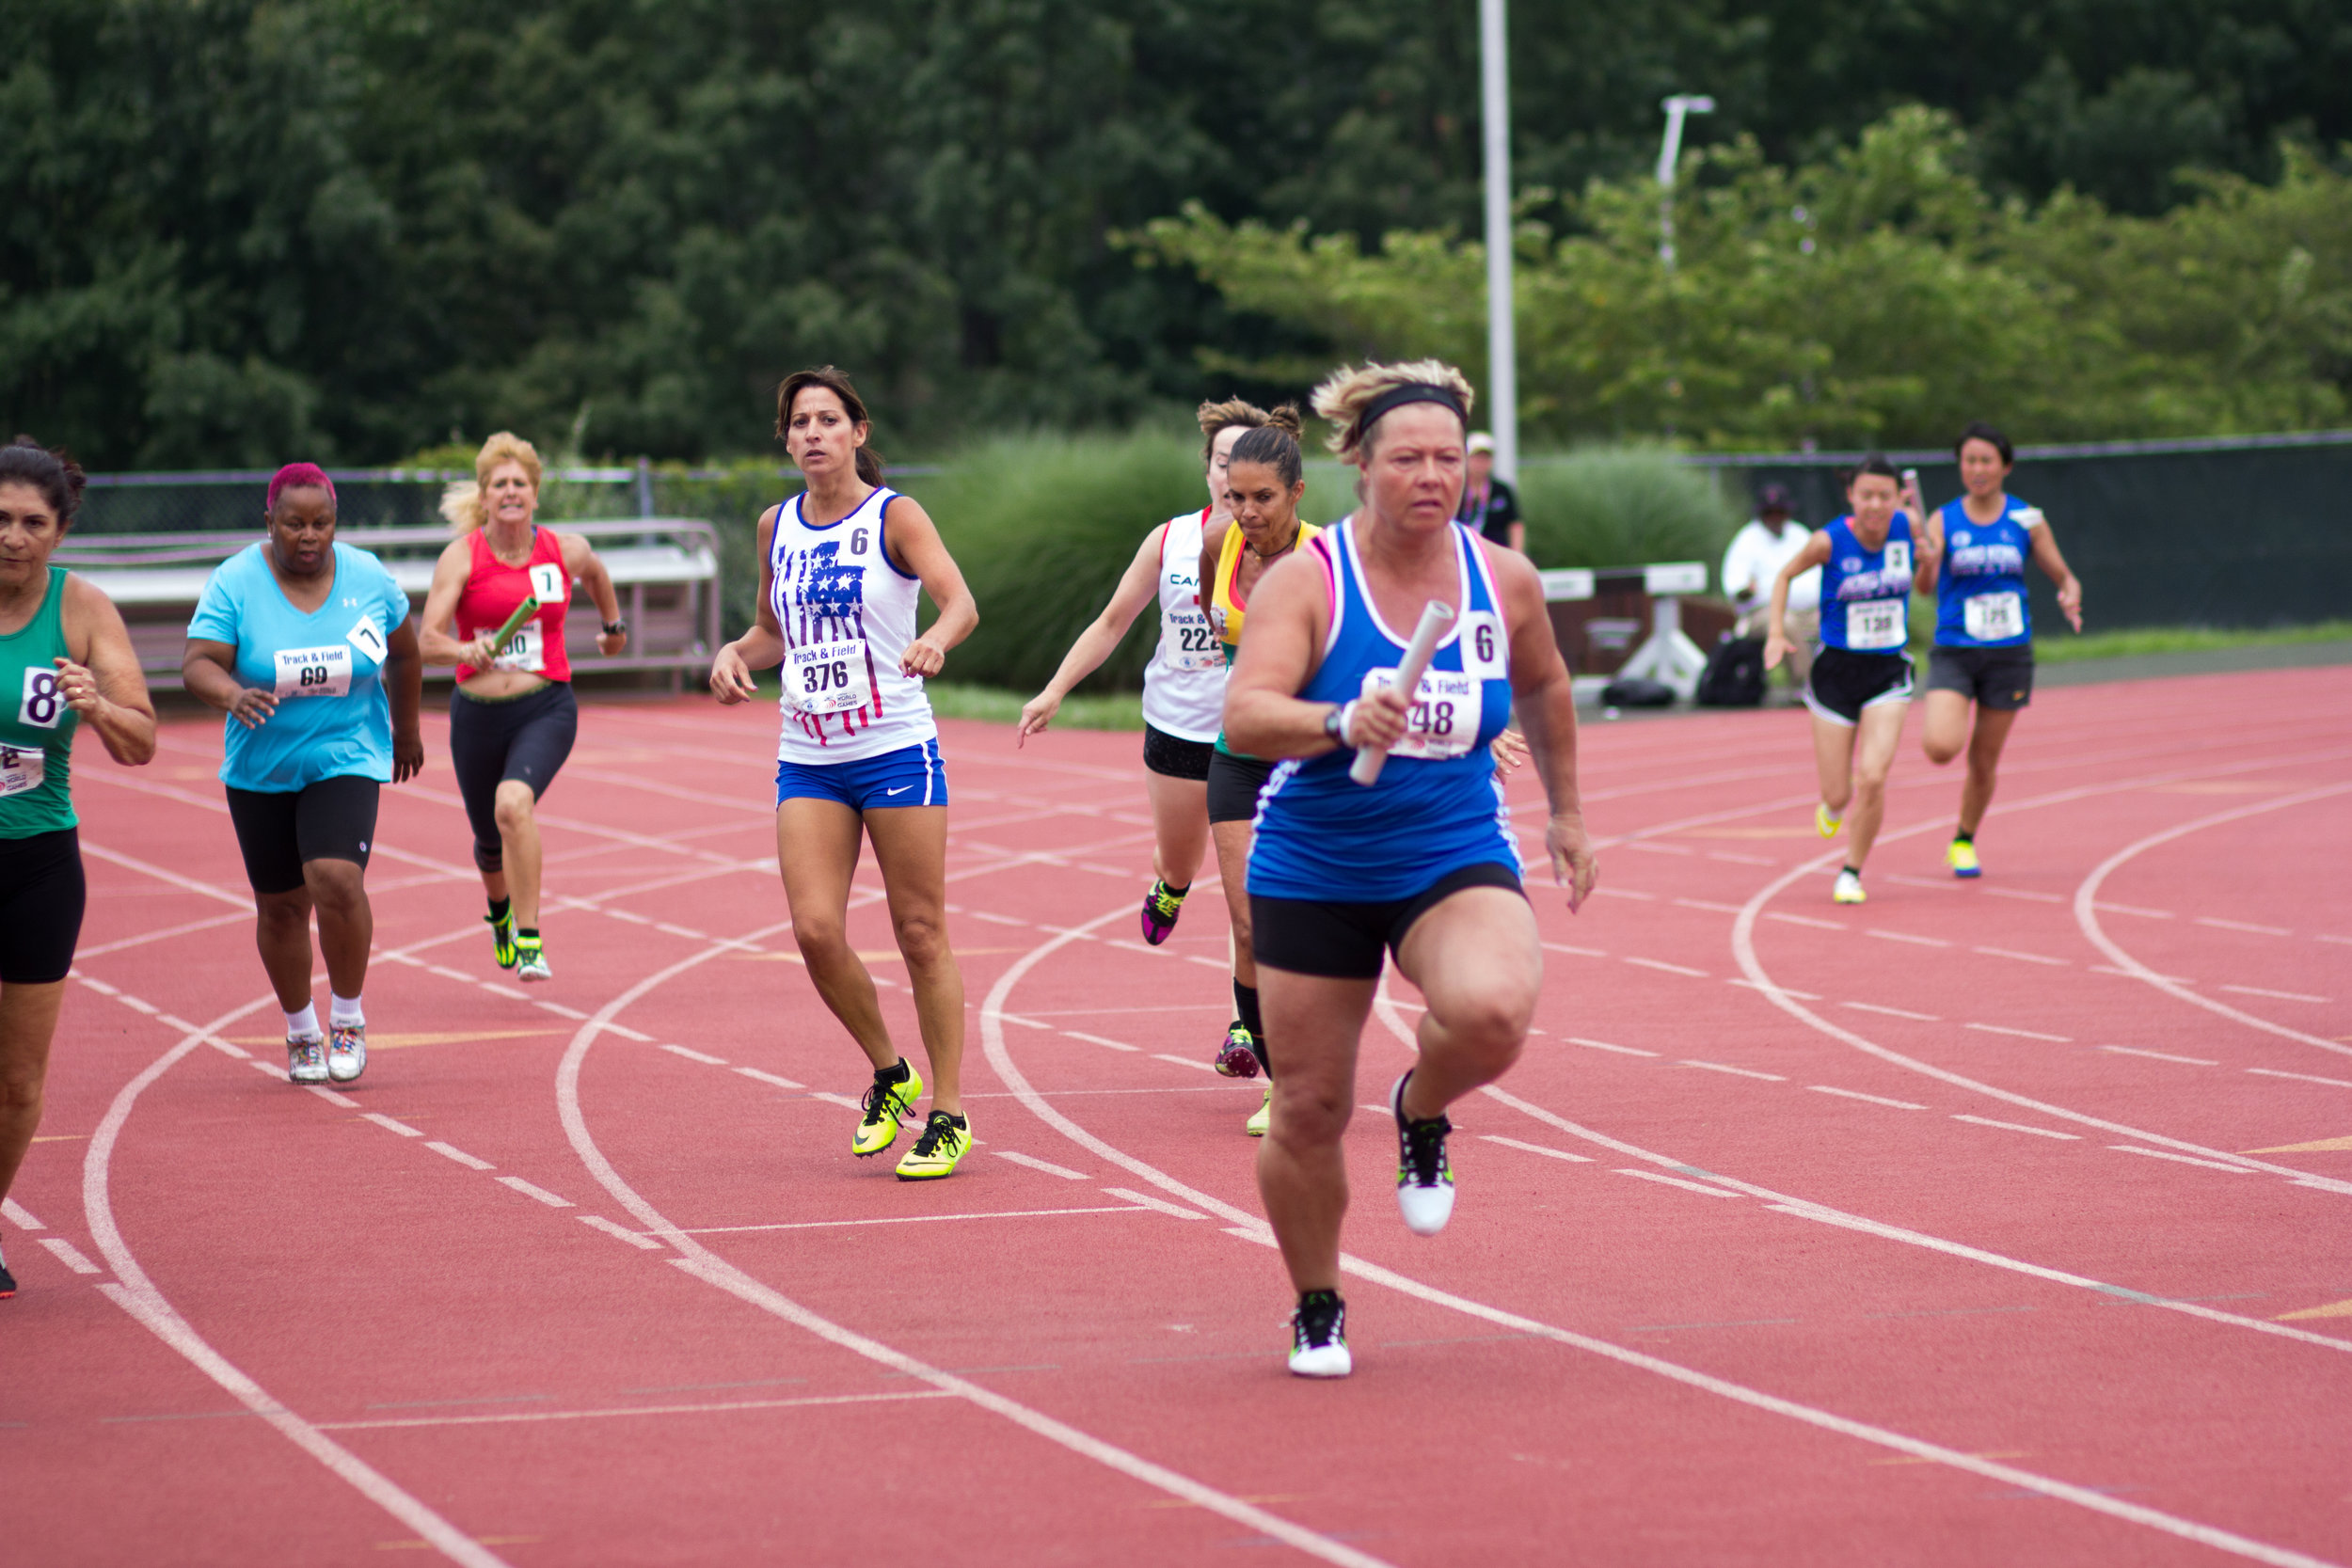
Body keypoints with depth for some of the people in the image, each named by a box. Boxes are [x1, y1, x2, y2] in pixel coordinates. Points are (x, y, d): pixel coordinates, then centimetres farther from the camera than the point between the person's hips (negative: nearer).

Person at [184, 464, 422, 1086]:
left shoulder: (368, 578, -4)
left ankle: (348, 1019, -2)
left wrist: (406, 730, 22)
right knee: (280, 906, 8)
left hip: (347, 757, -1)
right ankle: (300, 1034, 28)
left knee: (337, 879, -21)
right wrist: (231, 694, -39)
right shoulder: (235, 583, -10)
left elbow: (404, 655, 12)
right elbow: (196, 666, -17)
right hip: (260, 770, 1)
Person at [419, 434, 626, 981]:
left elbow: (596, 573, 25)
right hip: (478, 713, 1)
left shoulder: (565, 551, -1)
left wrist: (613, 624, 38)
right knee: (489, 838, 15)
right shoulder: (462, 556, -6)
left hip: (546, 709, -1)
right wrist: (465, 651, -33)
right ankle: (500, 912, 52)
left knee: (513, 803, -29)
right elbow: (428, 641, -13)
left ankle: (530, 940, -23)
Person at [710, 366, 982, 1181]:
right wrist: (736, 653, 1)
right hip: (807, 760, 4)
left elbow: (961, 600, -19)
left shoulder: (894, 516, -5)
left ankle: (949, 1113, 8)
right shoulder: (776, 527, 9)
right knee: (815, 930, -7)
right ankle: (890, 1075, 17)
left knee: (920, 931, -2)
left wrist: (936, 639, -41)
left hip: (896, 751, -4)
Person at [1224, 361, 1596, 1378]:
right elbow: (1243, 715, -26)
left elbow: (1544, 689, 19)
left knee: (1492, 1012, -31)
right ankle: (1317, 1311, 29)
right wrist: (1340, 723, -43)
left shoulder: (1505, 580, -1)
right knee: (1311, 1110, 3)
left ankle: (1423, 1114, 5)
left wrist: (1565, 810, 26)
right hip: (1314, 874, -1)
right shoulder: (1309, 581, -12)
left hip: (1457, 862, 1)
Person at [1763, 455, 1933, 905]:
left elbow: (1925, 587, 10)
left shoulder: (1908, 526, -7)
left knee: (1873, 779, -17)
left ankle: (1852, 871, 7)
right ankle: (1833, 803, 44)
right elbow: (1786, 576, 4)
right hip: (1837, 669, -1)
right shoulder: (1829, 541, -15)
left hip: (1889, 671, 1)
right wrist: (1776, 634, -8)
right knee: (1839, 795, 3)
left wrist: (1928, 561, -12)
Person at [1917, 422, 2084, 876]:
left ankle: (1964, 841, 32)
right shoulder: (1944, 521, -3)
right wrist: (1925, 560, -39)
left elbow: (2063, 576, 8)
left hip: (2009, 654, 1)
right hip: (1953, 652, -1)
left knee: (1984, 764, 7)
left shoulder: (2026, 520, 0)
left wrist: (2070, 598, -15)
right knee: (1941, 748, -21)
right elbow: (1925, 583, -16)